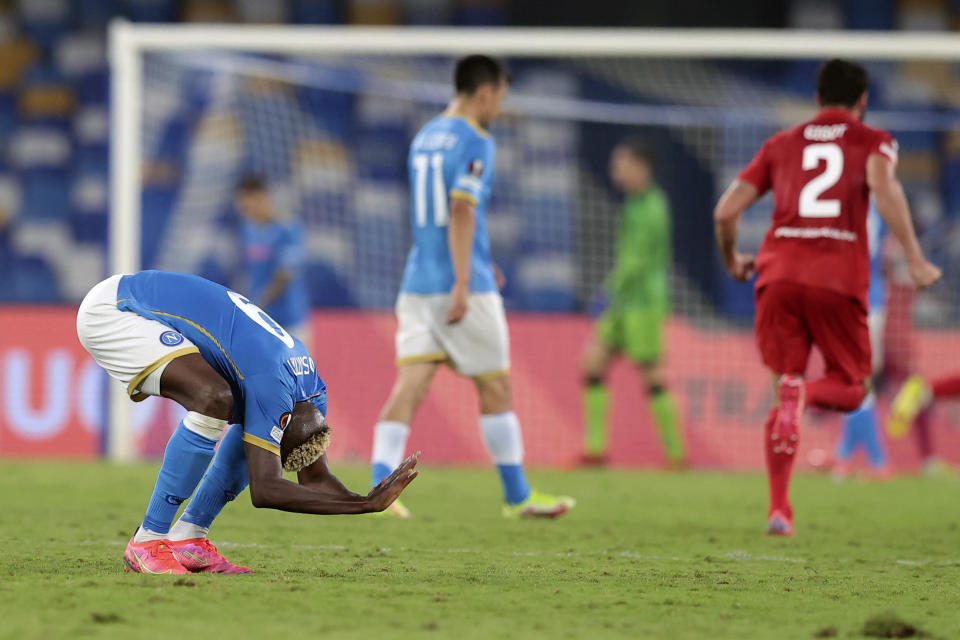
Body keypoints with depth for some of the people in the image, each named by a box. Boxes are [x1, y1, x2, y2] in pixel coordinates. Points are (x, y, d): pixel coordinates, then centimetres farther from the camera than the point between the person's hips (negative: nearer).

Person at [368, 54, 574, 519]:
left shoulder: (425, 137, 17)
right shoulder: (475, 141, -9)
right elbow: (461, 210, -19)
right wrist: (464, 281, -22)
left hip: (417, 283, 7)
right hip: (463, 287, -7)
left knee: (410, 384, -3)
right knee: (495, 388, 5)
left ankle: (379, 488, -18)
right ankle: (518, 496, 14)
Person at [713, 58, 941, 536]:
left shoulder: (780, 144, 19)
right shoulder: (872, 141, 12)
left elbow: (725, 212, 13)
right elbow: (883, 185, -12)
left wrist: (732, 261, 32)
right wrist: (914, 258, -15)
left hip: (779, 276, 2)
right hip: (839, 281, -2)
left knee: (784, 387, 11)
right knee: (851, 389, 12)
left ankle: (779, 509, -2)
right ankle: (805, 394, -25)